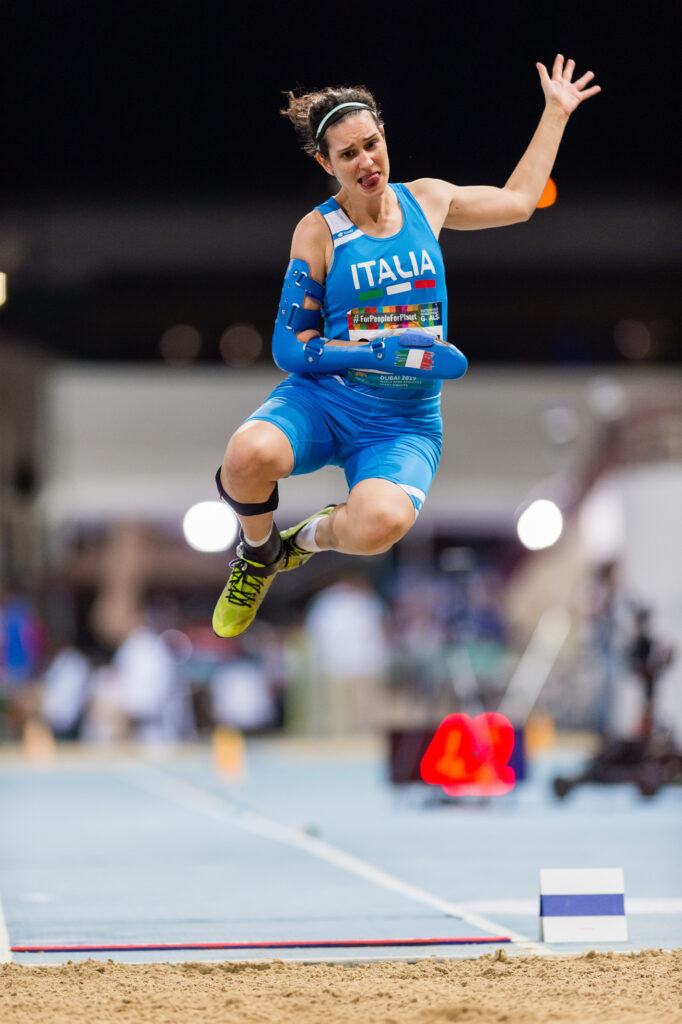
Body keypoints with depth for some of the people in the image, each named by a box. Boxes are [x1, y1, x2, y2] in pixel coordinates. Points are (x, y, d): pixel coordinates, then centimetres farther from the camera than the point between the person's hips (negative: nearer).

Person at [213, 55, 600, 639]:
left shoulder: (426, 201, 7)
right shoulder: (320, 231, -3)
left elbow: (519, 199, 25)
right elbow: (291, 348, -5)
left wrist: (556, 112, 28)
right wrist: (387, 352, -18)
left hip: (405, 424, 1)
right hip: (323, 399, -1)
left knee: (381, 524, -35)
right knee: (251, 455, -38)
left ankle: (313, 537, 4)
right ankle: (258, 553, -1)